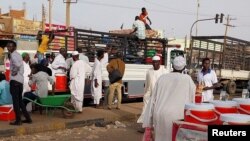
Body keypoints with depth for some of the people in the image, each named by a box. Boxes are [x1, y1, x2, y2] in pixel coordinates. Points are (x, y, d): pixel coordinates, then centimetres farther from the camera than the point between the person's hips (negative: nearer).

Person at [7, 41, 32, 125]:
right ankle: (28, 118, 16)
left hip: (15, 80, -9)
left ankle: (18, 120, 1)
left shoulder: (13, 55, -11)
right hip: (20, 80, 9)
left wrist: (14, 72, -16)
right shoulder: (18, 55, 19)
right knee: (19, 100, 15)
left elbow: (17, 64, -30)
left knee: (15, 101, -3)